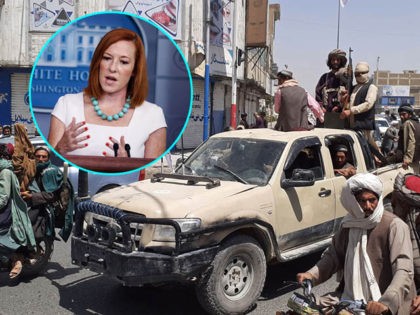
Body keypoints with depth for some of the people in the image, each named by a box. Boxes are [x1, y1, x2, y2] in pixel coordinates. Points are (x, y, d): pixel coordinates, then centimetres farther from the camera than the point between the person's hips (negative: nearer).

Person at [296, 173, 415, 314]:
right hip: (348, 298, 6)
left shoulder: (394, 226, -12)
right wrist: (312, 274, -2)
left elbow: (404, 271, -20)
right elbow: (333, 255, 15)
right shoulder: (348, 224, 7)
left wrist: (386, 302, -34)